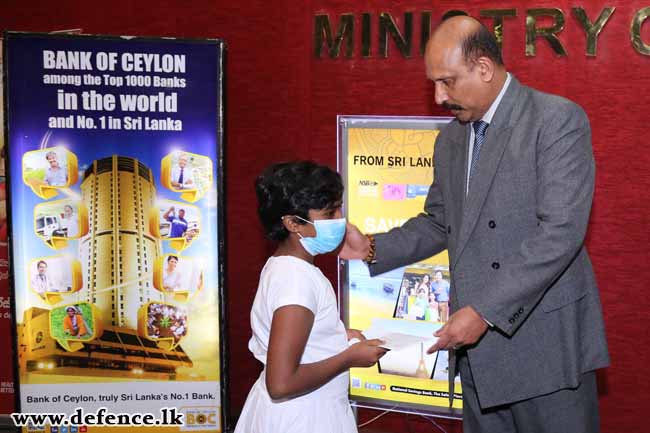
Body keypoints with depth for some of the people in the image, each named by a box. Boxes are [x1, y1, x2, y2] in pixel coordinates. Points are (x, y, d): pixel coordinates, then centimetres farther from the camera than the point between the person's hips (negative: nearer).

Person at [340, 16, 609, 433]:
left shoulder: (559, 120, -11)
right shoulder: (450, 139, 14)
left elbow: (561, 231, -20)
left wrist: (485, 310, -23)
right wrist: (373, 249, 4)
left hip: (547, 345, -7)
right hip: (479, 339, 7)